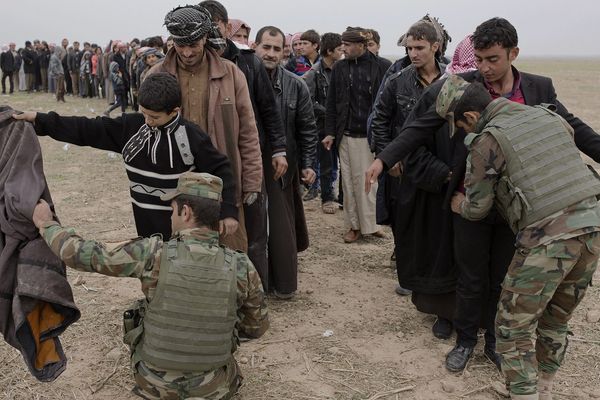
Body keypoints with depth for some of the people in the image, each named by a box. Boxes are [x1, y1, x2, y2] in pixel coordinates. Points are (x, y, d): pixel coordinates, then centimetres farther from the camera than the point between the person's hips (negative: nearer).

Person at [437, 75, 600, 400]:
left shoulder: (487, 140, -4)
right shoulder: (548, 116, 14)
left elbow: (477, 209, 2)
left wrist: (460, 205, 24)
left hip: (547, 237, -7)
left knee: (513, 328, 6)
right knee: (556, 321, 22)